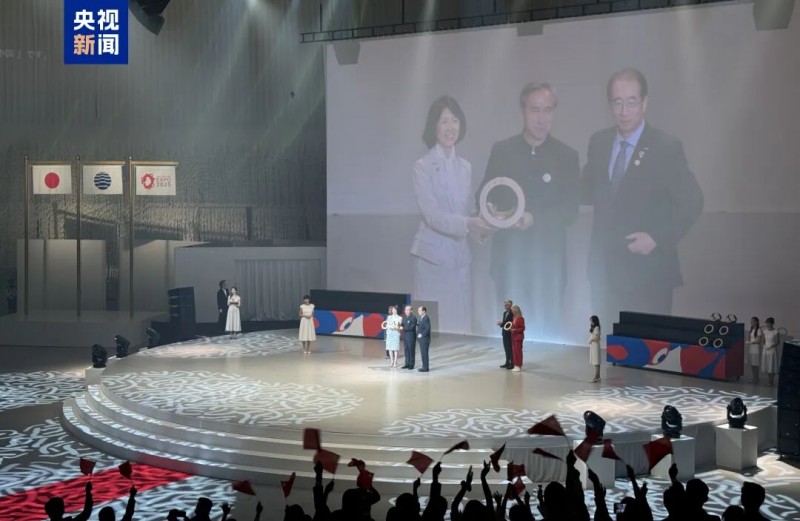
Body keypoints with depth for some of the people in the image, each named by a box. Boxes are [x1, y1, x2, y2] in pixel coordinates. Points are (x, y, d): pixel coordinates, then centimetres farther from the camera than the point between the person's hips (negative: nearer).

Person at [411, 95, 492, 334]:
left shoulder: (465, 167, 11)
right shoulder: (423, 166, -5)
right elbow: (431, 215, -14)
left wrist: (481, 223, -6)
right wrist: (468, 224, -27)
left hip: (460, 255, 5)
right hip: (432, 255, -5)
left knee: (461, 324, 7)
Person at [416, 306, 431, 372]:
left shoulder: (426, 318, -16)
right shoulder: (421, 318, 13)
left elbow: (428, 328, -22)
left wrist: (422, 334, -20)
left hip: (424, 339, -9)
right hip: (421, 339, 9)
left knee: (424, 353, -4)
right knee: (422, 353, 13)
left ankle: (425, 368, 0)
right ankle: (424, 366, 20)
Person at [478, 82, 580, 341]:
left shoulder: (567, 155, 0)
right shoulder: (501, 150, 3)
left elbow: (570, 210, -5)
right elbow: (484, 196, 6)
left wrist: (534, 219, -22)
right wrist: (491, 212, -18)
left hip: (548, 259, -1)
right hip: (508, 258, 1)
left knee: (547, 331, 3)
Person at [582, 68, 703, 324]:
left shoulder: (666, 147, -8)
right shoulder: (598, 142, 6)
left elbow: (691, 202, -7)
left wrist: (658, 238, -15)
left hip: (647, 273, -4)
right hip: (605, 268, 4)